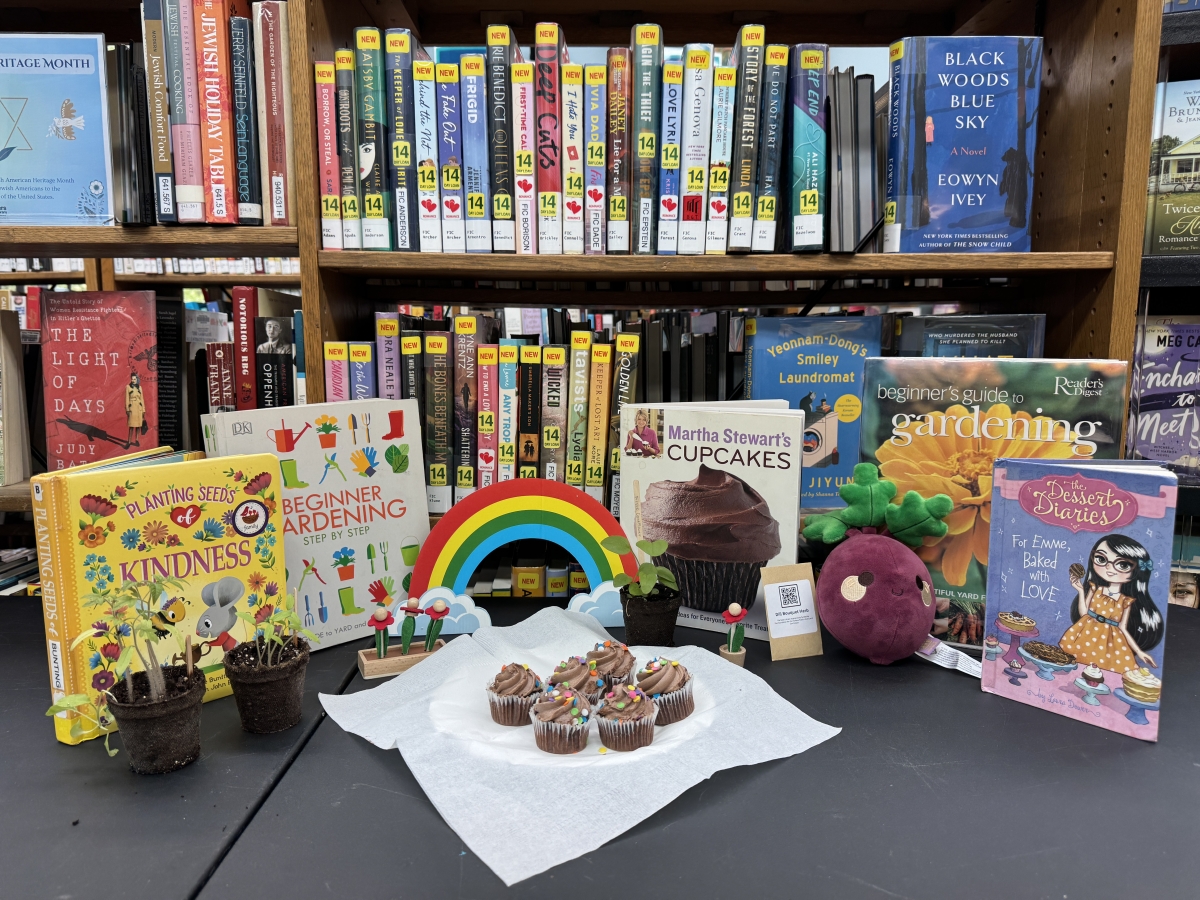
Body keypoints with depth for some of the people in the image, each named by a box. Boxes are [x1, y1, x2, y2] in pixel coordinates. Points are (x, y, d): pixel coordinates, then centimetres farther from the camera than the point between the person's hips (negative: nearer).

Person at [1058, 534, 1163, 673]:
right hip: (1087, 634, 0)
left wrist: (1139, 651, 1)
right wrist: (1080, 591, -5)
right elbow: (1083, 613, 1)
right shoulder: (1095, 588, 2)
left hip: (1111, 640, 0)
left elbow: (1123, 629, 6)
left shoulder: (1127, 600, 0)